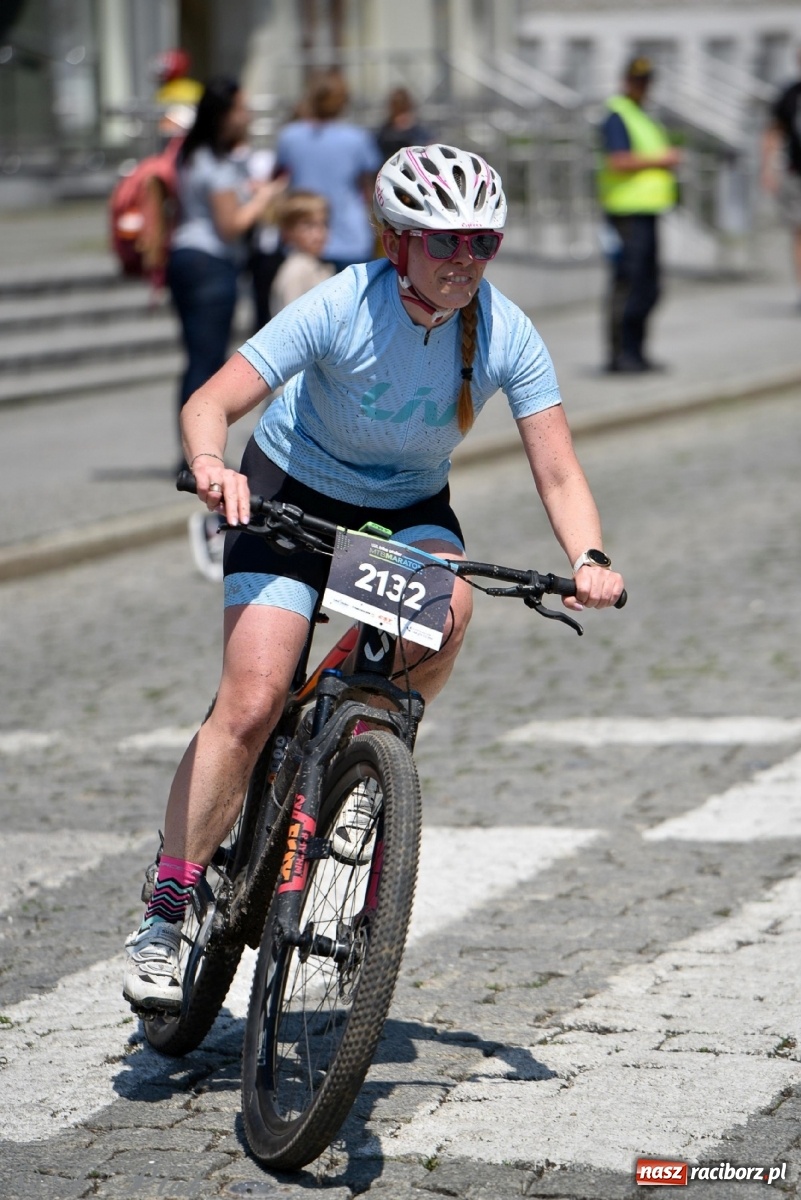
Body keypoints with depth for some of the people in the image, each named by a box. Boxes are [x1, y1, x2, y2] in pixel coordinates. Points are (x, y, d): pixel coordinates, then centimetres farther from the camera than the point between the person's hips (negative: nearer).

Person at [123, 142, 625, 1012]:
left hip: (409, 507, 3)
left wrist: (588, 561, -39)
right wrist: (212, 466, -51)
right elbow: (210, 403, -29)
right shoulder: (340, 308, -26)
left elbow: (557, 471, -20)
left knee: (446, 612, -32)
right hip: (293, 493, -3)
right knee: (252, 702, -17)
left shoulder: (507, 335, -19)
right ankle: (165, 911, -7)